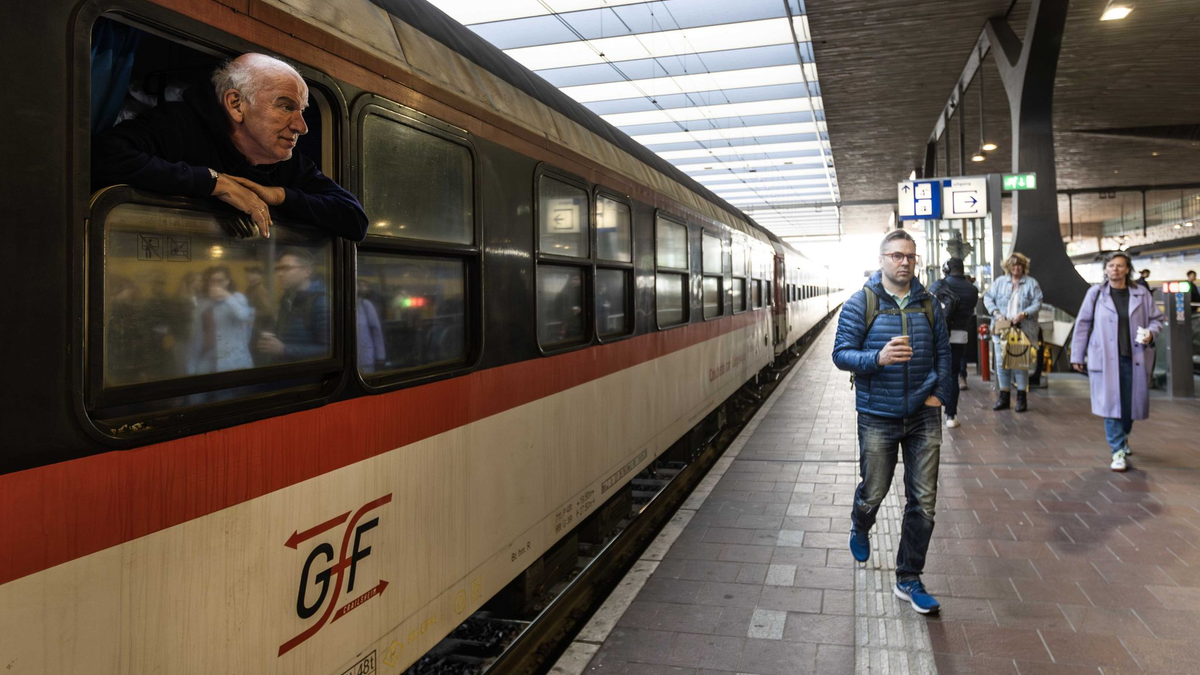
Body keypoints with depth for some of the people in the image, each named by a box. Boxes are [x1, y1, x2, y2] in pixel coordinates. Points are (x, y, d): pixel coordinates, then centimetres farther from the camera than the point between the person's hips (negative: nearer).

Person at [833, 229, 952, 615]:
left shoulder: (927, 304, 5)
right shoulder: (861, 304, -6)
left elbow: (943, 352, 12)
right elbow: (841, 354, -9)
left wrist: (939, 394, 2)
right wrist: (878, 358, -26)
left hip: (923, 416, 3)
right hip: (878, 417, -3)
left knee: (923, 501, 4)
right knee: (873, 492, 9)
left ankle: (908, 580, 19)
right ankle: (860, 529, 47)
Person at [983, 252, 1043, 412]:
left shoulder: (1031, 283, 6)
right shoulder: (1000, 282, 11)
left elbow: (1037, 303, 0)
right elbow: (987, 297, 9)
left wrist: (1024, 314, -16)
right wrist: (995, 312, -6)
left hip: (1023, 329, -2)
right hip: (1002, 329, 3)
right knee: (1002, 362, 3)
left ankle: (1022, 397, 5)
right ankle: (1004, 397, 13)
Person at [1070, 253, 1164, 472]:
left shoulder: (1141, 294, 7)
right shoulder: (1095, 294, 3)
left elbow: (1156, 319, 15)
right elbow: (1083, 325, 4)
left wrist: (1150, 332, -8)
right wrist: (1077, 356, 3)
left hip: (1135, 358, 2)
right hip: (1106, 359, -2)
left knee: (1132, 403, 9)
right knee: (1111, 403, -7)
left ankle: (1122, 437, 38)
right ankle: (1118, 451, -1)